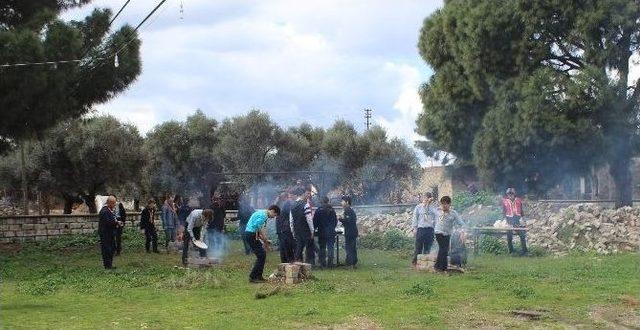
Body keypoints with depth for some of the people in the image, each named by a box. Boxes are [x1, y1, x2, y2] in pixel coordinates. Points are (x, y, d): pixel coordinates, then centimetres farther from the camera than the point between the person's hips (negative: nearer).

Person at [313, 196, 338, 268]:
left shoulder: (318, 210, -7)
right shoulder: (332, 210, 2)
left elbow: (315, 221, -3)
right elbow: (335, 221, 10)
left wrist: (315, 228, 13)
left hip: (321, 232, -2)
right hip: (331, 232, 2)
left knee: (322, 248, 6)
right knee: (330, 248, 3)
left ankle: (322, 263, 4)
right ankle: (330, 263, -3)